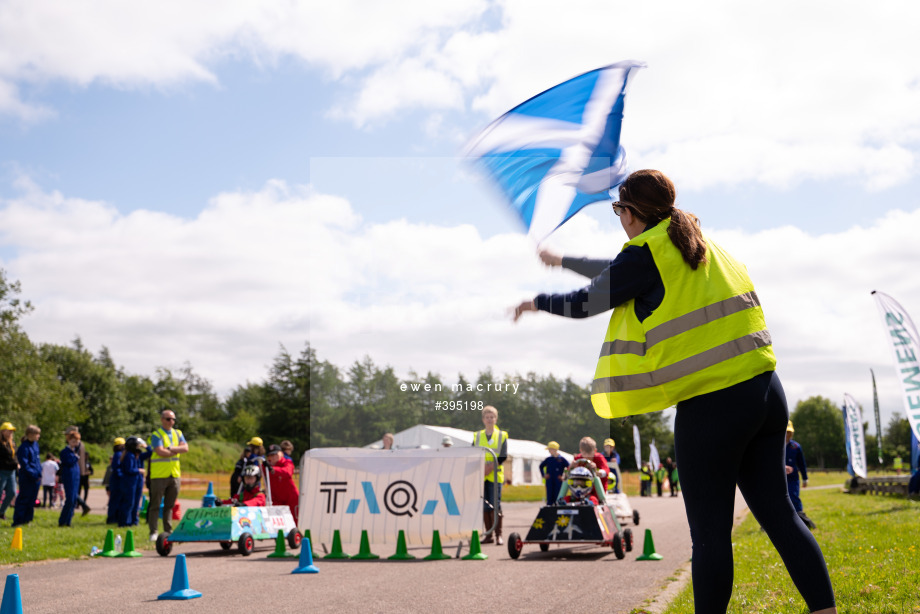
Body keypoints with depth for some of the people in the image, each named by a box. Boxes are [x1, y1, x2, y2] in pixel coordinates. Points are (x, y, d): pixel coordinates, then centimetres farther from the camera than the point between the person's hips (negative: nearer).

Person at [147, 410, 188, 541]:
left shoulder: (178, 433, 15)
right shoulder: (156, 435, -3)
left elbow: (185, 448, 0)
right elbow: (160, 452, -17)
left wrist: (170, 449, -13)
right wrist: (176, 451, -5)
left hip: (174, 474, 5)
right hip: (159, 475, -5)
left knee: (170, 505, 9)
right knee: (155, 505, -3)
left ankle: (168, 531, 15)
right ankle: (153, 532, 1)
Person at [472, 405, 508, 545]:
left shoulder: (502, 435, 6)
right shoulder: (477, 436, 13)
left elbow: (503, 456, -3)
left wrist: (491, 467, -16)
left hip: (495, 475, -2)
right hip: (480, 476, 2)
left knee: (495, 505, -8)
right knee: (484, 506, 2)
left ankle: (498, 535, -3)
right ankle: (489, 535, 10)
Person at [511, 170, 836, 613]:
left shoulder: (647, 252, -7)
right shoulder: (697, 243, 18)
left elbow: (586, 302, 3)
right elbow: (619, 273, 31)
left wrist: (537, 302, 22)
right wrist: (562, 261, 42)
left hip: (710, 406, -8)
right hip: (765, 392, 8)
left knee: (710, 533, 3)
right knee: (778, 513, 13)